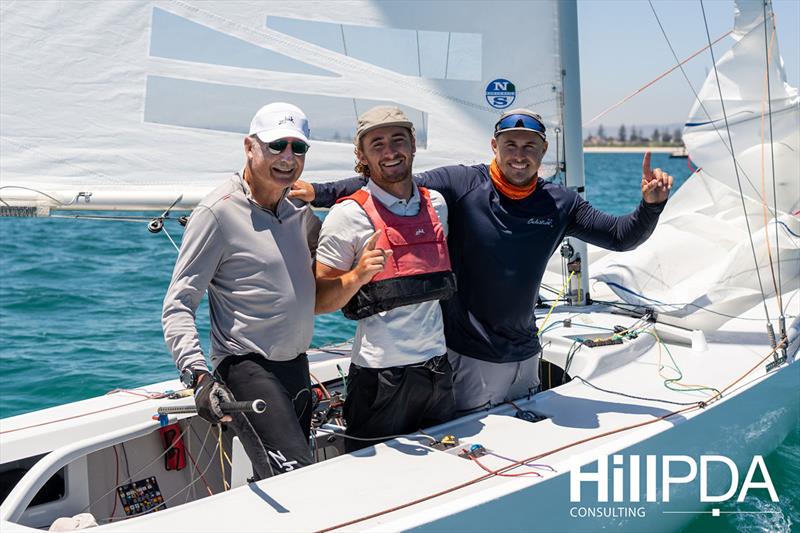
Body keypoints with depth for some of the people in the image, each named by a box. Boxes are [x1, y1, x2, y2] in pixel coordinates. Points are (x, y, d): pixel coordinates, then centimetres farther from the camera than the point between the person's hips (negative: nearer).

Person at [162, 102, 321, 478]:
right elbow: (178, 306, -14)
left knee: (273, 481, 17)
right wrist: (198, 375, -29)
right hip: (246, 367, -8)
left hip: (297, 366, 8)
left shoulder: (300, 211, 8)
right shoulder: (218, 212, -12)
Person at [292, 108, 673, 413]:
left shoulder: (560, 204, 0)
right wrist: (318, 192, -23)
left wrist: (651, 204, -14)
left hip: (524, 355, 5)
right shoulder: (460, 185, -12)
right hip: (466, 355, -4)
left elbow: (622, 237, 5)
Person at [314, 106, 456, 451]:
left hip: (436, 368, 5)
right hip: (380, 375, -5)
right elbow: (318, 302, -9)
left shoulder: (436, 204, 8)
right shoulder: (348, 215, -9)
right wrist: (356, 276, -25)